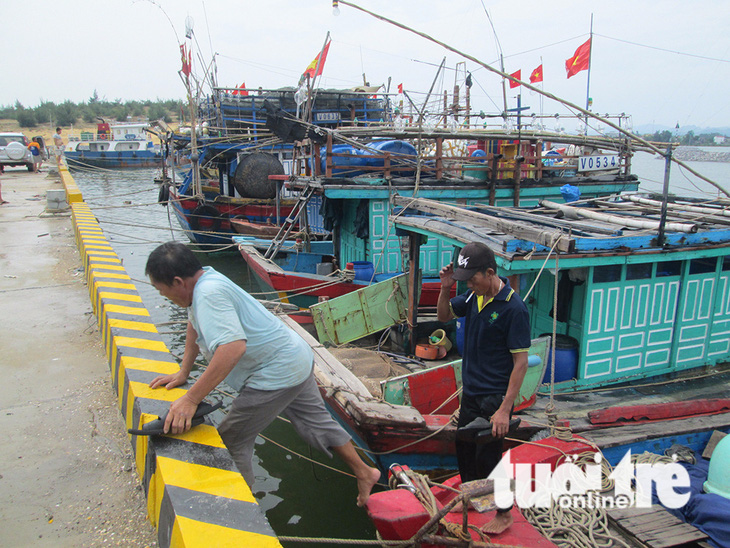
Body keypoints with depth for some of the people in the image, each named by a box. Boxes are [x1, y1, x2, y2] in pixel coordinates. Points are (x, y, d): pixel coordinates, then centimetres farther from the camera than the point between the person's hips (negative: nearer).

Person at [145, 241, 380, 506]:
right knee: (316, 421, 23)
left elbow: (232, 347, -40)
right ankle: (364, 473, 36)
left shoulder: (210, 294, -27)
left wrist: (191, 399, -37)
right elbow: (195, 323, 20)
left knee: (231, 442, 1)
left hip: (278, 373, -10)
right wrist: (183, 372, 15)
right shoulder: (202, 280, 4)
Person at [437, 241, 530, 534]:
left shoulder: (513, 308, -22)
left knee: (487, 455, 2)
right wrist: (446, 289, -6)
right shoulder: (474, 295, -1)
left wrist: (504, 410, -23)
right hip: (470, 390, 7)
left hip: (494, 396, -7)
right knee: (464, 446, 19)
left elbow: (520, 362, -21)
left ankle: (503, 512, 24)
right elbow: (444, 315, 15)